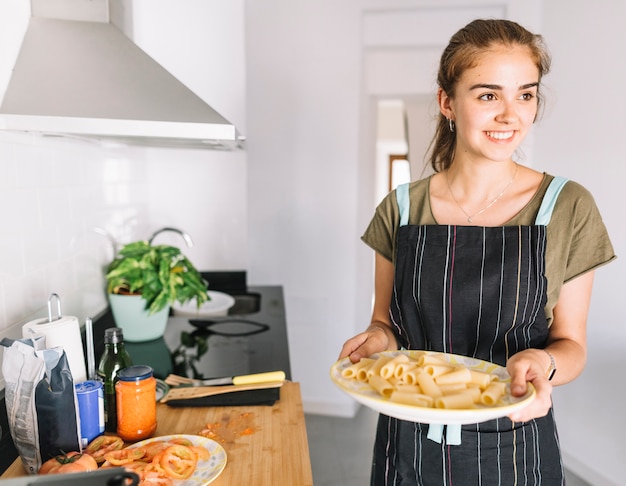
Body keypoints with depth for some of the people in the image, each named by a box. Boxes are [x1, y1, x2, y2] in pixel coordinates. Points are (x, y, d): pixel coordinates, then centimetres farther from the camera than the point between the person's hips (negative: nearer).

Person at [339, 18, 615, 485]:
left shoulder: (568, 208, -9)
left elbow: (570, 341, -2)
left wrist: (544, 363, -23)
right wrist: (378, 337, -18)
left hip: (513, 449, -1)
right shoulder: (401, 209, -6)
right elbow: (386, 321, 3)